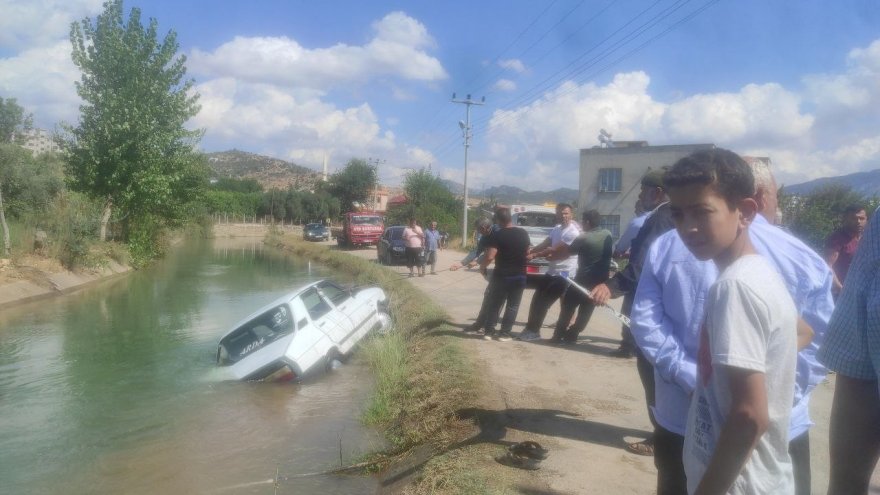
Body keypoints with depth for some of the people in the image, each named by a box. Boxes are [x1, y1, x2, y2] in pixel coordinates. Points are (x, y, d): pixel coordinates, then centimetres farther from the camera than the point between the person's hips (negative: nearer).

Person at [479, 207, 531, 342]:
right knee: (512, 306, 9)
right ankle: (504, 333, 8)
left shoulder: (497, 236, -13)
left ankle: (489, 331, 14)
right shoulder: (523, 233, 2)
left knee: (494, 304, 11)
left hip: (501, 276, -3)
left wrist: (482, 266, -3)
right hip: (519, 276, 3)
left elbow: (490, 256, -20)